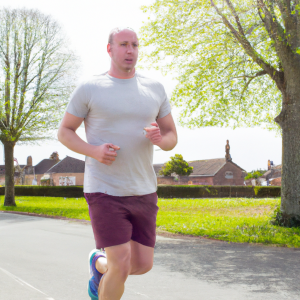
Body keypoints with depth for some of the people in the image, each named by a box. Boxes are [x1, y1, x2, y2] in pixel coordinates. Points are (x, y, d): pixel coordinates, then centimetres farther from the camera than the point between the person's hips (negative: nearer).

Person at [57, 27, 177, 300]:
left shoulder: (155, 89, 6)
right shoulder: (89, 89, -4)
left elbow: (172, 138, 10)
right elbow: (64, 132, 3)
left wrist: (159, 139, -16)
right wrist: (93, 151, -17)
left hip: (143, 193, 5)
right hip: (105, 193, -4)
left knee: (142, 265, 9)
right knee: (121, 270, -10)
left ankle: (99, 263, 42)